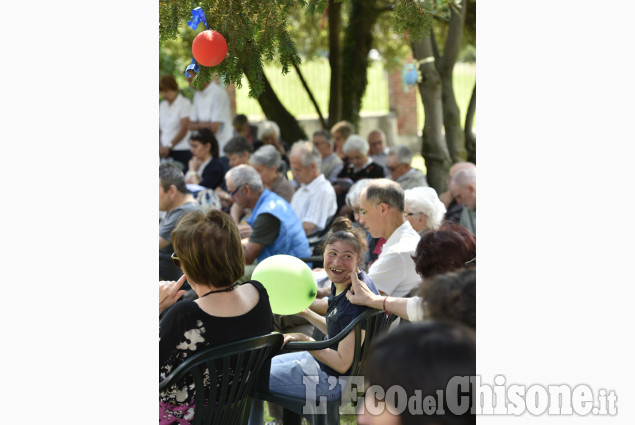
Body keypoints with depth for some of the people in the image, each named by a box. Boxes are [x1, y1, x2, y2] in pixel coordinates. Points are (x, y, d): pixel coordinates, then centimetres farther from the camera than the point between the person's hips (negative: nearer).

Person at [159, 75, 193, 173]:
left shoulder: (184, 103, -4)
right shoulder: (162, 105, 14)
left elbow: (184, 129, -9)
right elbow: (159, 128, 13)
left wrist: (169, 146, -10)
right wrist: (160, 146, -4)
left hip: (182, 151, -5)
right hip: (165, 151, 5)